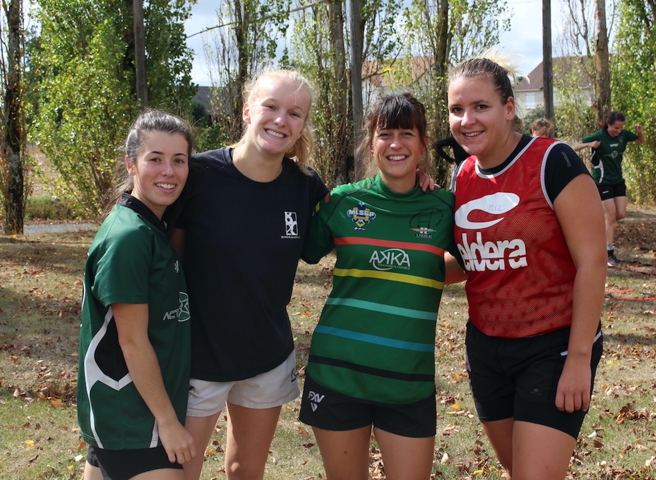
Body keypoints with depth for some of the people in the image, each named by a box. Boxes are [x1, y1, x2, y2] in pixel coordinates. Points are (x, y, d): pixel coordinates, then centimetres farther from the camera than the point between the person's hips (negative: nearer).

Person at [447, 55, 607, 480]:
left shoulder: (553, 162, -14)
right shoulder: (463, 177, 5)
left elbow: (592, 261, -16)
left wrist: (580, 358, -17)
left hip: (553, 348, -6)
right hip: (486, 348, 6)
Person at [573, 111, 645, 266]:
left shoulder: (624, 135, -3)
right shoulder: (599, 136, -17)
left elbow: (641, 141, 14)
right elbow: (575, 146, -16)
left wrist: (639, 132, -9)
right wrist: (589, 144, -35)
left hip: (618, 180, 6)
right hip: (603, 182, -5)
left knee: (621, 214, -1)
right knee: (611, 216, -7)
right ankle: (609, 253, -1)